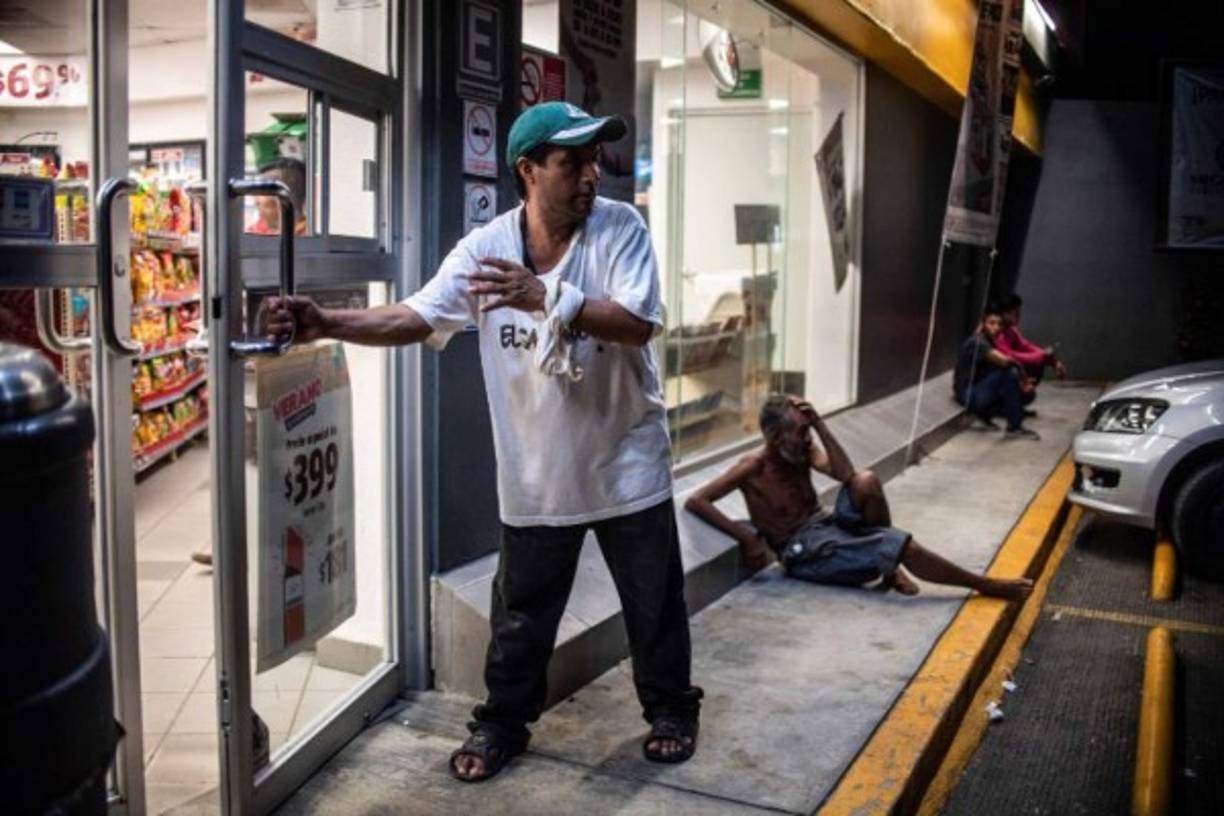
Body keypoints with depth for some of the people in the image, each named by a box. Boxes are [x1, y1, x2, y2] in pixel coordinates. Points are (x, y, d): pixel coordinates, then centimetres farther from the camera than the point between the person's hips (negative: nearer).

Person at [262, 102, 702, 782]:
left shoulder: (621, 228, -11)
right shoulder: (487, 246, -6)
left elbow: (639, 323, -23)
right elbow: (415, 318, -11)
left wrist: (547, 298, -34)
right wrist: (325, 324, -25)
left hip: (628, 465, -1)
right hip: (536, 471, 1)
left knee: (654, 603, 14)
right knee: (521, 611, 15)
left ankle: (671, 709, 37)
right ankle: (503, 722, 35)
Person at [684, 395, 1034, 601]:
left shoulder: (803, 450, 1)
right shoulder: (753, 468, -17)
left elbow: (846, 474, -15)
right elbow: (694, 502, -24)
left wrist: (819, 425, -19)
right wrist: (746, 536, -29)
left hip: (829, 525, 6)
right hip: (804, 552, -6)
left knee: (866, 482, -27)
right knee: (903, 545, -22)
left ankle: (889, 565, -6)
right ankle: (985, 586, -4)